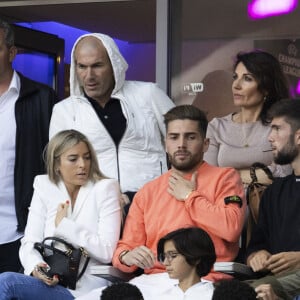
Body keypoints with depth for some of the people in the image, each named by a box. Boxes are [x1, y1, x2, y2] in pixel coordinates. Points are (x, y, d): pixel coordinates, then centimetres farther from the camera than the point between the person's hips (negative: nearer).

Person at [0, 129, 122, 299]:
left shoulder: (105, 188, 0)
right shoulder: (44, 187, 10)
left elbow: (107, 251, -10)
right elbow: (30, 242, 4)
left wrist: (63, 225, -7)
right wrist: (35, 267, -18)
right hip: (49, 280, 4)